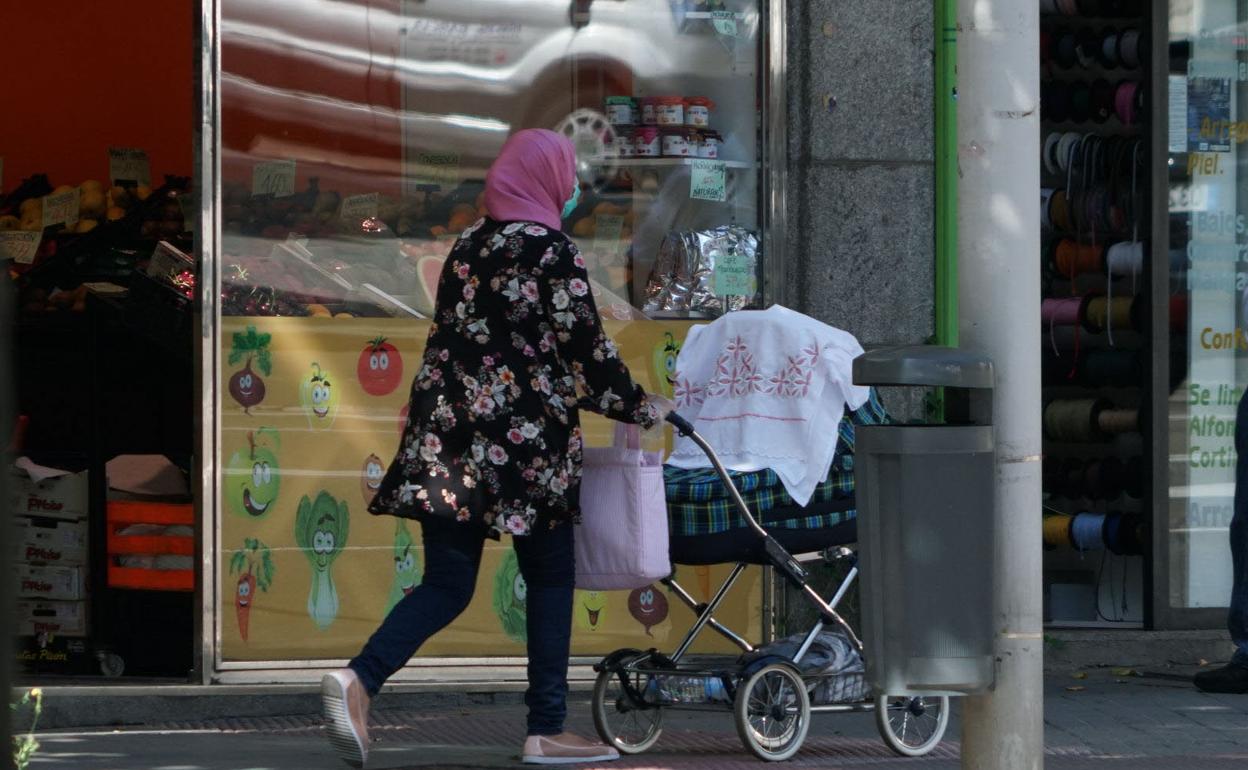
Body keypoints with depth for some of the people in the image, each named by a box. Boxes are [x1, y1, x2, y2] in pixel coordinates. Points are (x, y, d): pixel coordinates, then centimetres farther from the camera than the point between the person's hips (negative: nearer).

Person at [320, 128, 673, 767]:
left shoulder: (467, 247, 15)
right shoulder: (552, 253, -7)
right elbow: (586, 350, -8)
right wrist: (640, 408, 7)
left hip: (446, 434, 6)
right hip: (522, 441, -6)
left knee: (446, 584, 5)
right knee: (549, 577, 8)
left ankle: (358, 680, -18)